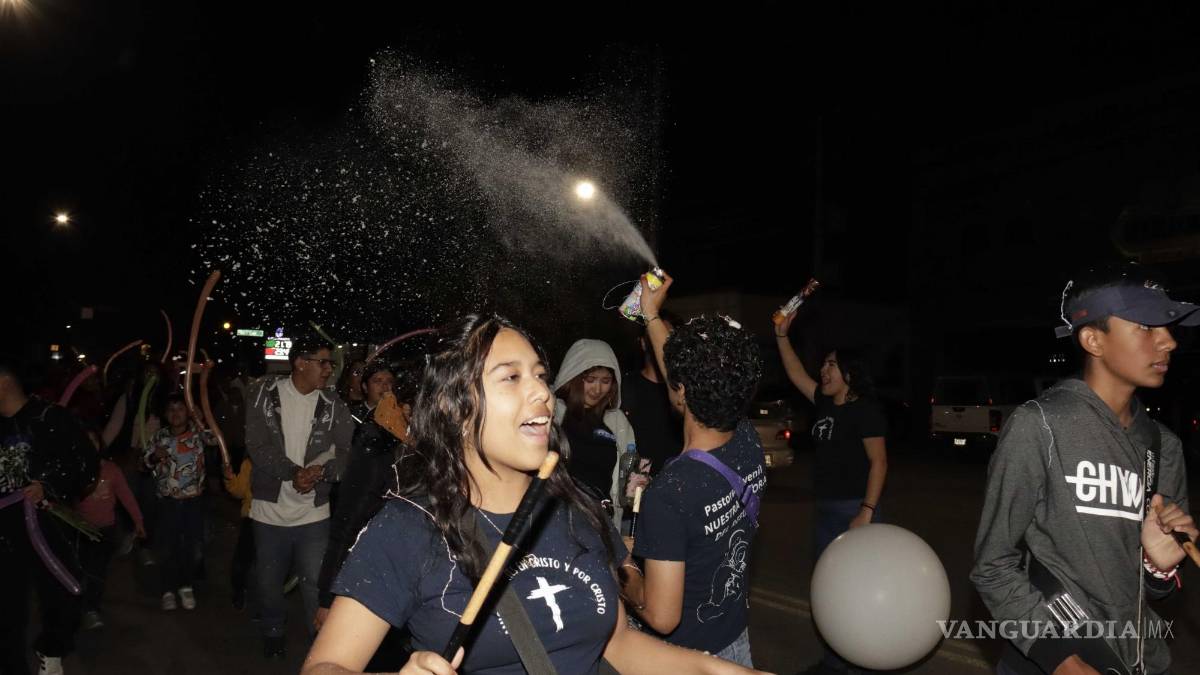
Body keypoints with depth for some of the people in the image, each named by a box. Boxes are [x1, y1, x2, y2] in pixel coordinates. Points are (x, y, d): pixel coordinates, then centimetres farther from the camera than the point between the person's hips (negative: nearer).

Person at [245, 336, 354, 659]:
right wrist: (293, 472, -22)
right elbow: (257, 444, -11)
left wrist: (323, 471, -24)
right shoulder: (265, 393, -5)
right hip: (270, 508, 1)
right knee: (268, 580, 18)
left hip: (314, 511, -1)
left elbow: (349, 448, -6)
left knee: (316, 583, 2)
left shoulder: (332, 404, -3)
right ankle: (273, 632, 42)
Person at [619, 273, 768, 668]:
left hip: (689, 655, -6)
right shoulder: (750, 445, -13)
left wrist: (625, 579, -8)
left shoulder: (670, 491, -33)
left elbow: (662, 617, -27)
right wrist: (652, 316, 15)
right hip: (737, 639, 6)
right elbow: (692, 379, 5)